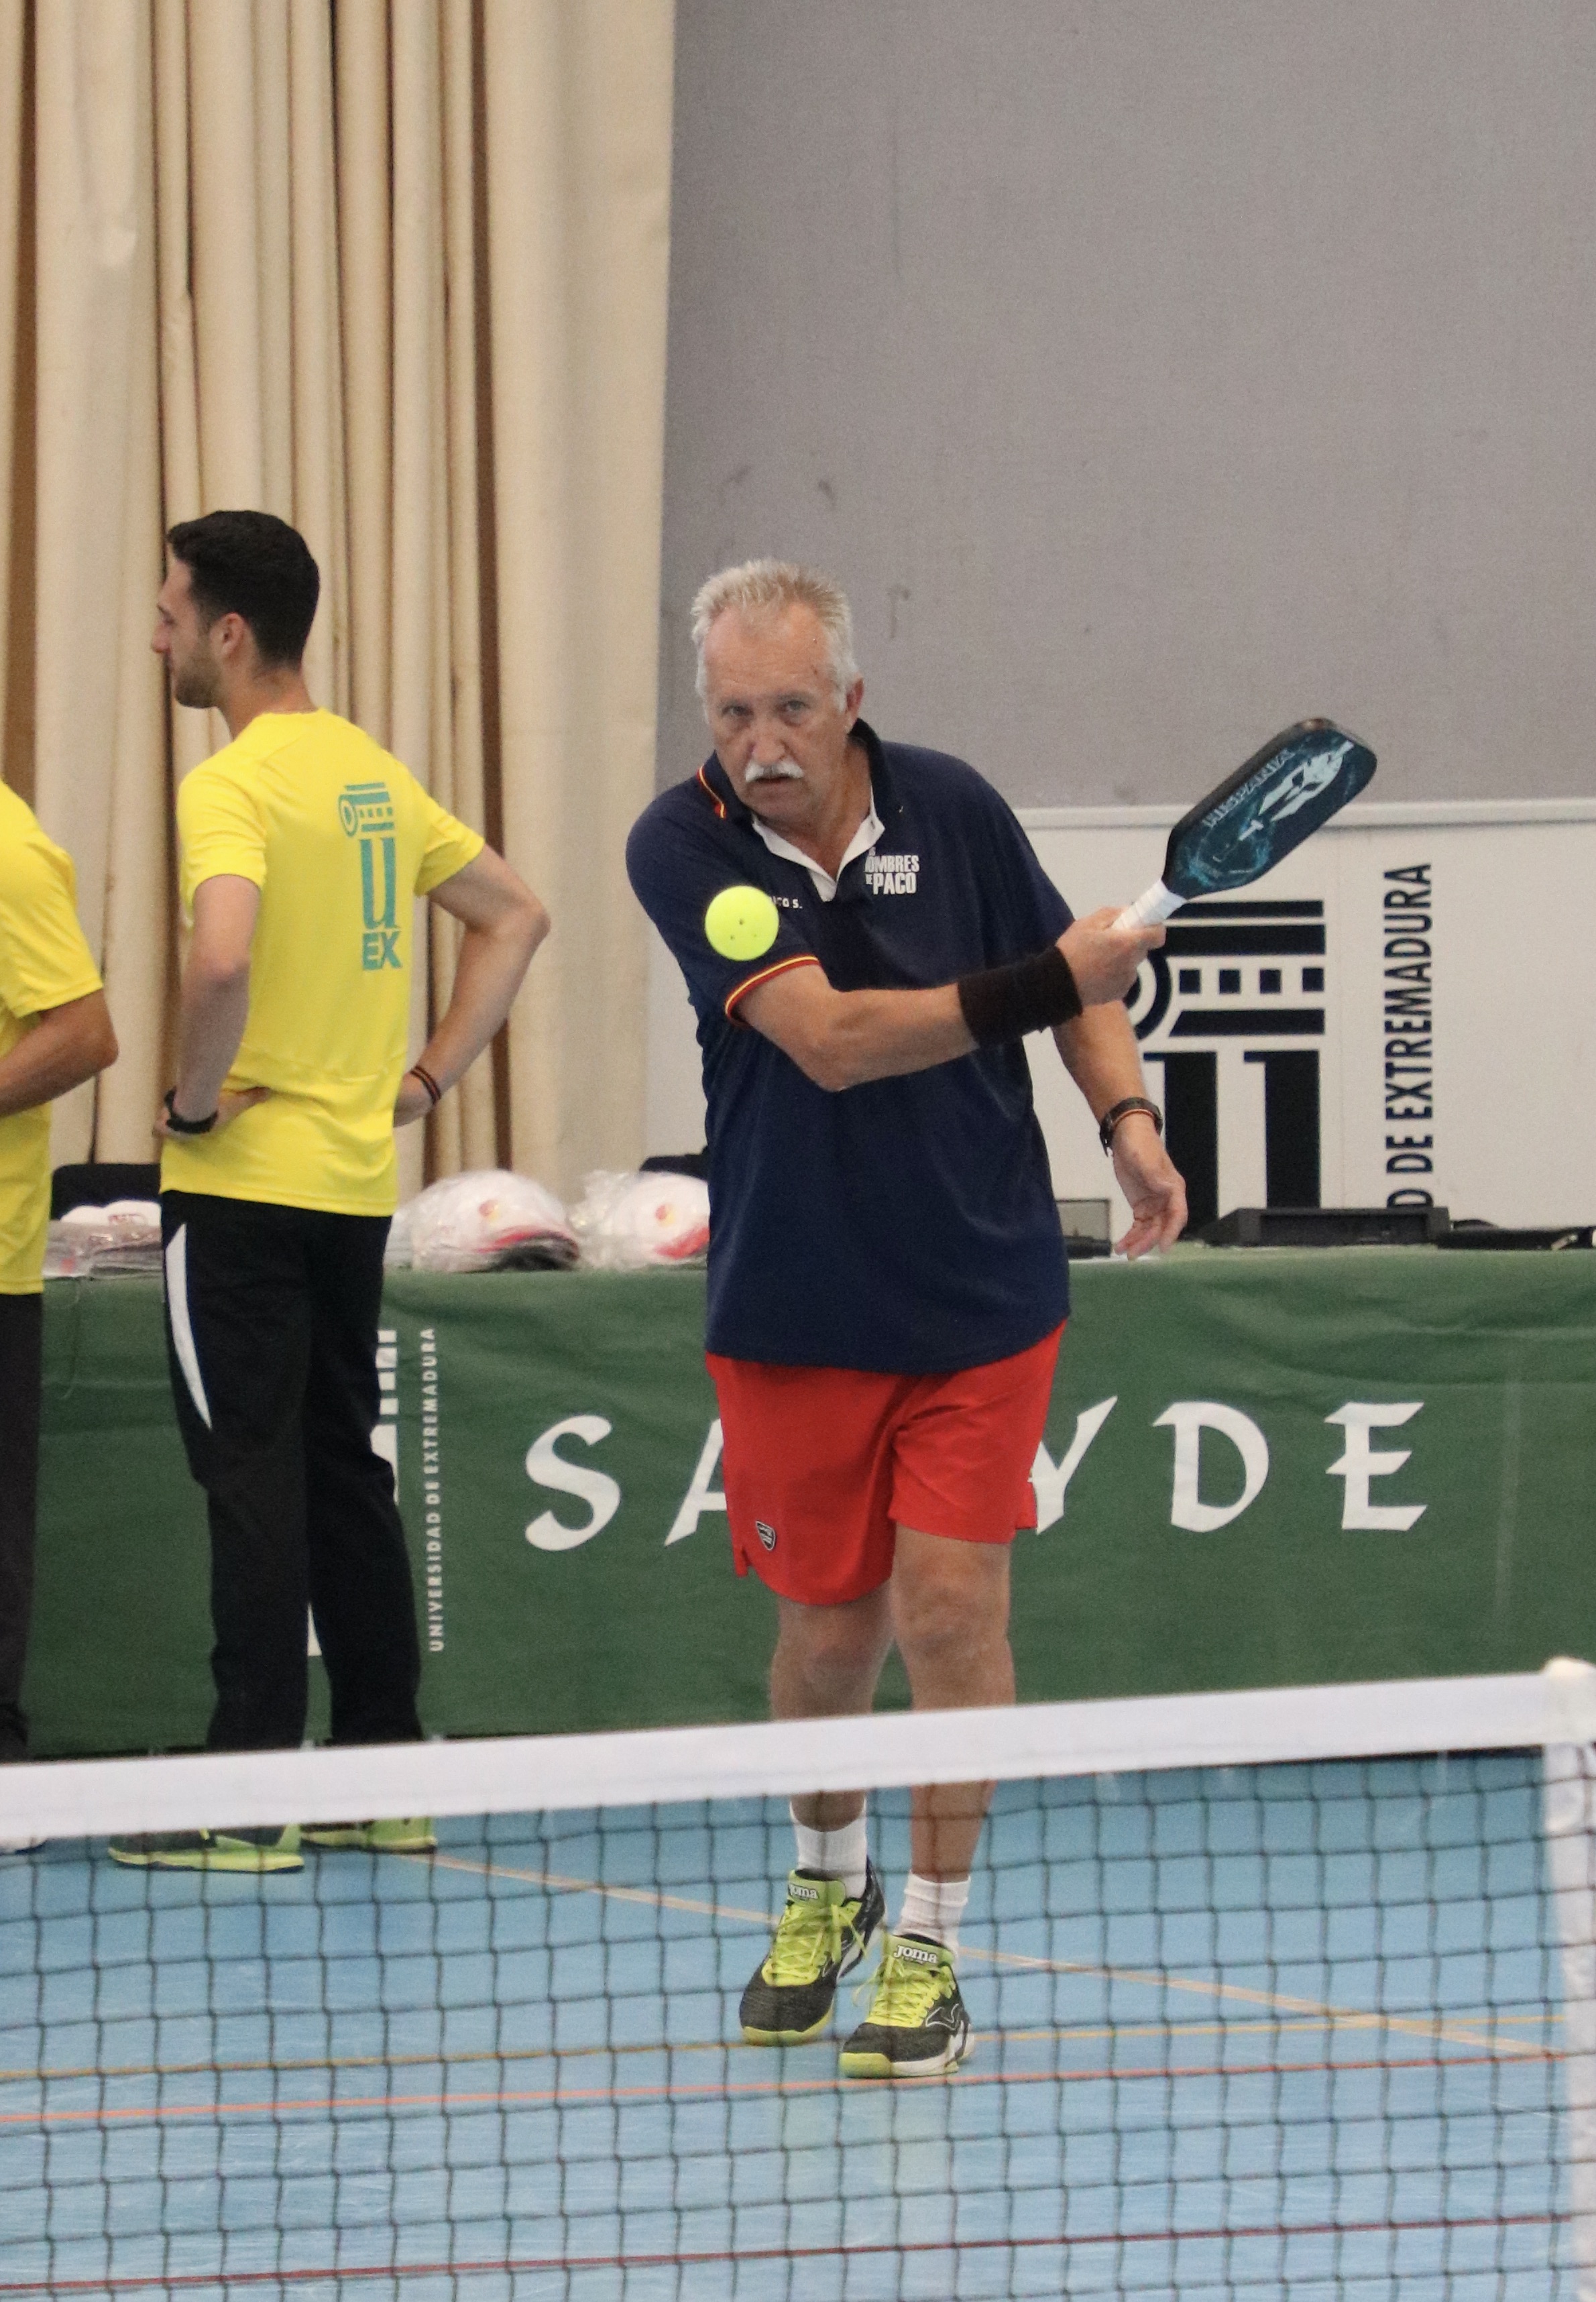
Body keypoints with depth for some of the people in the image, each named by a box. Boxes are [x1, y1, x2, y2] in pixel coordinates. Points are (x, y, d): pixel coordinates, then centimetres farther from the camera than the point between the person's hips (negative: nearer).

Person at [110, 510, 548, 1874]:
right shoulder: (375, 773, 11)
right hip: (359, 1178, 8)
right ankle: (386, 1767, 17)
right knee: (345, 1468, 14)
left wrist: (195, 1097, -16)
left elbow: (223, 959, -32)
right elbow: (515, 915, 20)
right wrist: (430, 1073, 15)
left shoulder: (235, 787, -15)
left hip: (245, 1183, -8)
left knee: (250, 1471, -5)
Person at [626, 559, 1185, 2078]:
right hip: (794, 1309, 0)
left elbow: (1080, 986, 8)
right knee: (828, 1622, 9)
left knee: (950, 1599, -7)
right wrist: (1046, 979, -31)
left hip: (981, 1295, 0)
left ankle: (929, 1950, 4)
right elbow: (828, 1039, -25)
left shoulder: (952, 809, -7)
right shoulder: (685, 846, -14)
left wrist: (1128, 1119, -10)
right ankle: (827, 1883, 37)